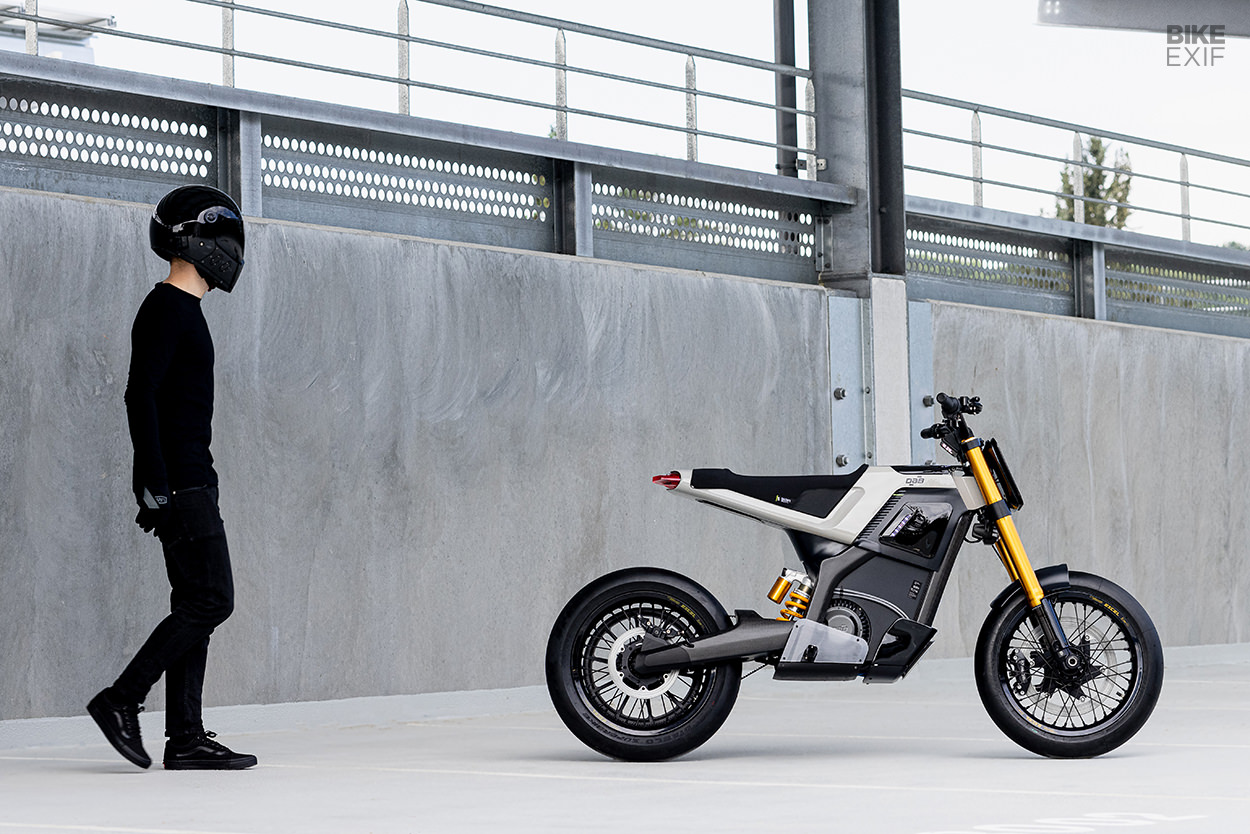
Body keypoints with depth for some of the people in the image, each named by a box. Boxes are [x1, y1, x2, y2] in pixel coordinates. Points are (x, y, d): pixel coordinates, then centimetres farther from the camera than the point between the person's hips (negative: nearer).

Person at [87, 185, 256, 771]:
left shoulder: (183, 311, 20)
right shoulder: (167, 310, -11)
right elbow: (140, 396, -19)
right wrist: (154, 486, -23)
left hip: (191, 483, 10)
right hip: (178, 484, -10)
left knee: (196, 604, 6)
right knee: (211, 600, -11)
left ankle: (186, 738, 6)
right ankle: (120, 701, -7)